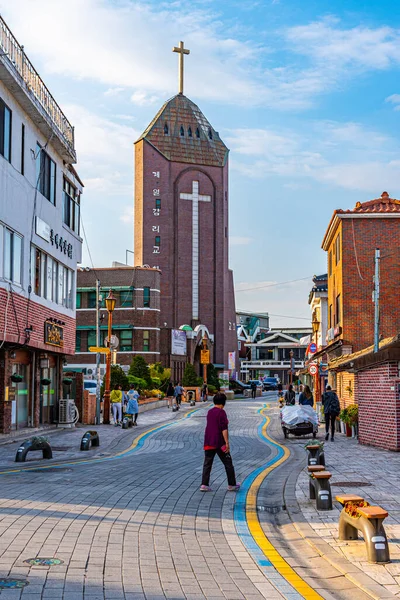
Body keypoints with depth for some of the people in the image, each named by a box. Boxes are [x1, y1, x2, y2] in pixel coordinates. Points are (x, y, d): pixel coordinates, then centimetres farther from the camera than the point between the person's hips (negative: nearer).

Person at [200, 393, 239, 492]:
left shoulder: (209, 412, 11)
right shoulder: (221, 412, -12)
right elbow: (224, 429, -18)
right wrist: (227, 443, -17)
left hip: (208, 442, 7)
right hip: (219, 443, -7)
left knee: (207, 464, 7)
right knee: (228, 463, 6)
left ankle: (204, 485, 0)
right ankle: (232, 485, 12)